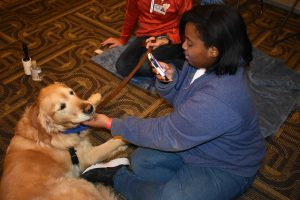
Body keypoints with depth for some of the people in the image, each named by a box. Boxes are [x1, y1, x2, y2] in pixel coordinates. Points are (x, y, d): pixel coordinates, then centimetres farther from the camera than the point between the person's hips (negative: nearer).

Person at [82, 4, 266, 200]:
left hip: (226, 167, -7)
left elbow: (166, 133, -29)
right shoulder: (204, 62, -13)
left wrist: (111, 123, -21)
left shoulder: (218, 100, -40)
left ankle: (118, 177, 6)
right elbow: (179, 97, 4)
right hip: (195, 141, 7)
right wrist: (170, 78, -20)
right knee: (140, 162, 0)